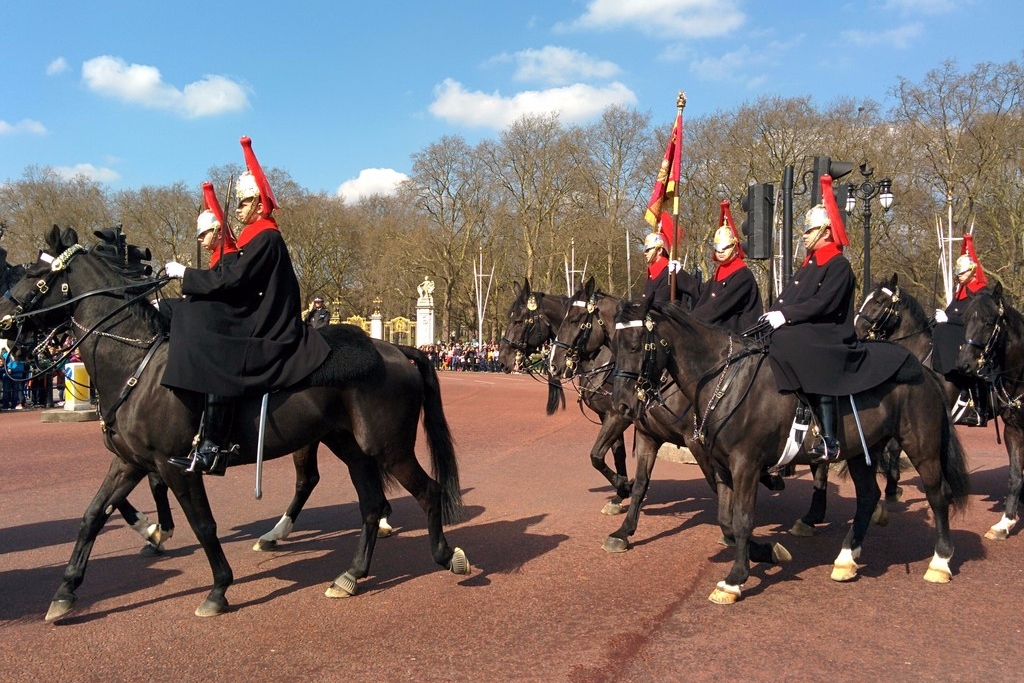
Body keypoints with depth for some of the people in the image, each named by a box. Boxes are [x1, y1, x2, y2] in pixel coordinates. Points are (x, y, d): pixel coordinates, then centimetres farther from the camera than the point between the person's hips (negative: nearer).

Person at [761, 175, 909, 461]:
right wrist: (773, 314, -7)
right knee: (764, 345, -2)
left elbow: (823, 303, -19)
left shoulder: (839, 265, -7)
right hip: (802, 335, 9)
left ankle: (829, 439, -25)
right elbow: (786, 298, 12)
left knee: (818, 365, -29)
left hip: (829, 337, -9)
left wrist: (786, 316, -23)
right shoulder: (808, 266, 19)